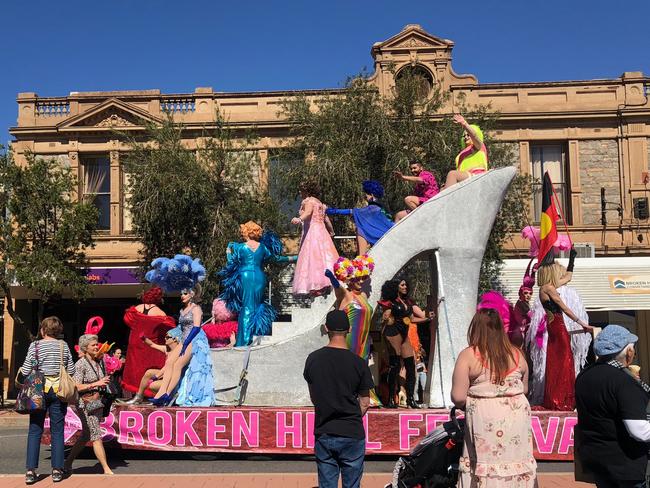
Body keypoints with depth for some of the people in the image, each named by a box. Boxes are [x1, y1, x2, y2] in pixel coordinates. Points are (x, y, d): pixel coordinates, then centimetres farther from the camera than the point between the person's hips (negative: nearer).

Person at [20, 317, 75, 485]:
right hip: (59, 390, 1)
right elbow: (71, 370, 1)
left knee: (35, 431, 6)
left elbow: (26, 371, -7)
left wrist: (21, 370, 15)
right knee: (57, 431, 7)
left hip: (40, 389, -1)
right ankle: (57, 470, 9)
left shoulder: (35, 345, -4)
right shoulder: (63, 345, 1)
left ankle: (31, 471, 3)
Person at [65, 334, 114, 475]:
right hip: (85, 404, -8)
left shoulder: (100, 362, 10)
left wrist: (106, 381, 6)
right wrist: (96, 384, -22)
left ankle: (68, 463, 29)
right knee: (96, 436, -7)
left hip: (97, 402, 8)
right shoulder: (81, 364, -12)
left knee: (86, 435, 14)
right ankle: (106, 469, -5)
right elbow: (76, 387, -18)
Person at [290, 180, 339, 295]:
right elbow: (326, 219, 28)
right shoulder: (320, 203, 23)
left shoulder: (308, 201, -2)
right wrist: (331, 231, 44)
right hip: (322, 232, 9)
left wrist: (299, 219, -44)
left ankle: (317, 286, -23)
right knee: (324, 257, 7)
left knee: (313, 256, -15)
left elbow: (308, 212, -24)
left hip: (311, 232, -9)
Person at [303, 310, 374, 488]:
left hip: (323, 434, 2)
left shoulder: (312, 359, -3)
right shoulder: (358, 363, -10)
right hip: (352, 434, -2)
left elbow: (313, 397, 8)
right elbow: (365, 402, -3)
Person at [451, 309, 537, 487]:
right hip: (517, 418, 4)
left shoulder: (468, 355, -9)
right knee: (515, 462, 14)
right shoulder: (517, 354, 4)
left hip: (485, 421, -4)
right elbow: (524, 389, 16)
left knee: (486, 468, 5)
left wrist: (471, 404, 8)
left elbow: (458, 398, -12)